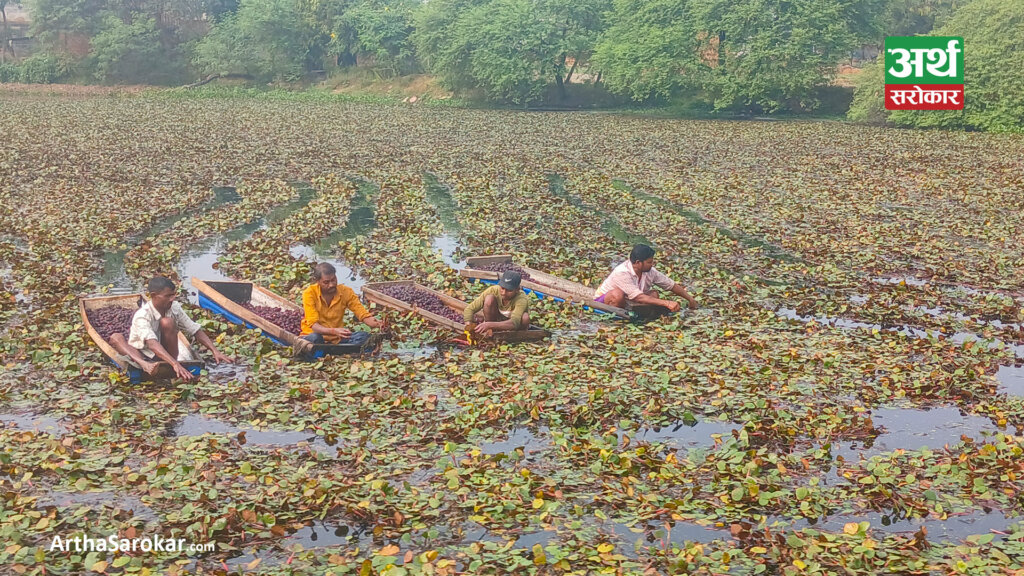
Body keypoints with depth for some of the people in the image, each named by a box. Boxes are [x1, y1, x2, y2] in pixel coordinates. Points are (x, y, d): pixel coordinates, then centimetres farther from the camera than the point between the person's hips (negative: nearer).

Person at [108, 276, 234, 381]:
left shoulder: (175, 308, -7)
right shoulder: (142, 315, -23)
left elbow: (196, 331, -3)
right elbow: (152, 343, -39)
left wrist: (215, 351, -17)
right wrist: (175, 364, -54)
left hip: (166, 354, 3)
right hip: (142, 355, -3)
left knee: (167, 322, -23)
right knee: (116, 338, -31)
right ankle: (145, 366, -55)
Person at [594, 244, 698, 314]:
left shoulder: (650, 271, -10)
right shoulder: (622, 273, -32)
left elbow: (672, 285, 3)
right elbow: (638, 298, -39)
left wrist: (690, 299, 4)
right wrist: (667, 303, -42)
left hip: (626, 303, 7)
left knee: (653, 295, -11)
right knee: (617, 294, -39)